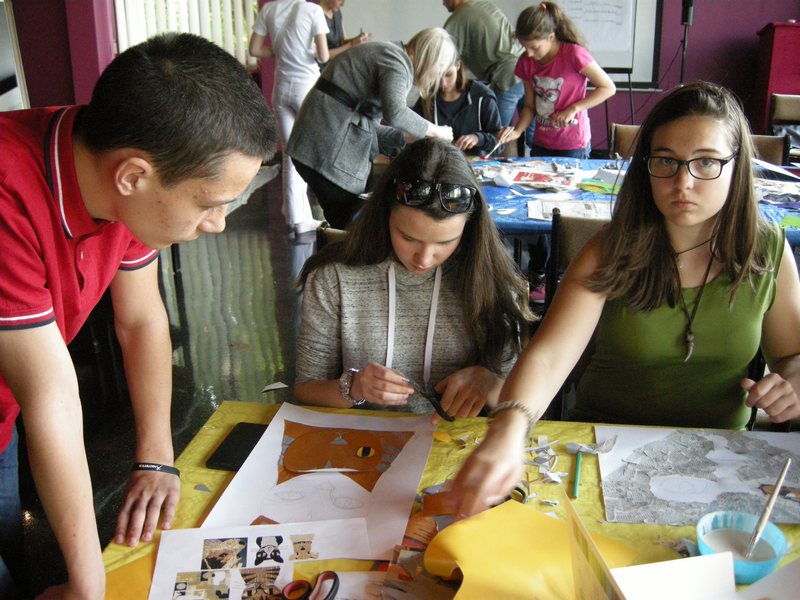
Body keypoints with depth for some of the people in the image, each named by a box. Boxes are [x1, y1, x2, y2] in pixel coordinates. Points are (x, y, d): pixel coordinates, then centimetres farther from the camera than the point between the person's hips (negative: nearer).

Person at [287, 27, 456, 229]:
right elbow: (395, 113, -28)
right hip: (327, 147, -10)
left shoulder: (395, 60, 21)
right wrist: (435, 131, -14)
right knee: (350, 226, -7)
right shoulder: (397, 60, -9)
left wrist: (409, 140, 14)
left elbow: (369, 126, 18)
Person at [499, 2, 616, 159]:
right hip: (541, 145, 5)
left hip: (573, 147, -5)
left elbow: (608, 88, -11)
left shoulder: (573, 54, -17)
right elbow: (530, 106, 5)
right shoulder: (526, 62, -2)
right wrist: (517, 131, -13)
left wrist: (573, 109, -19)